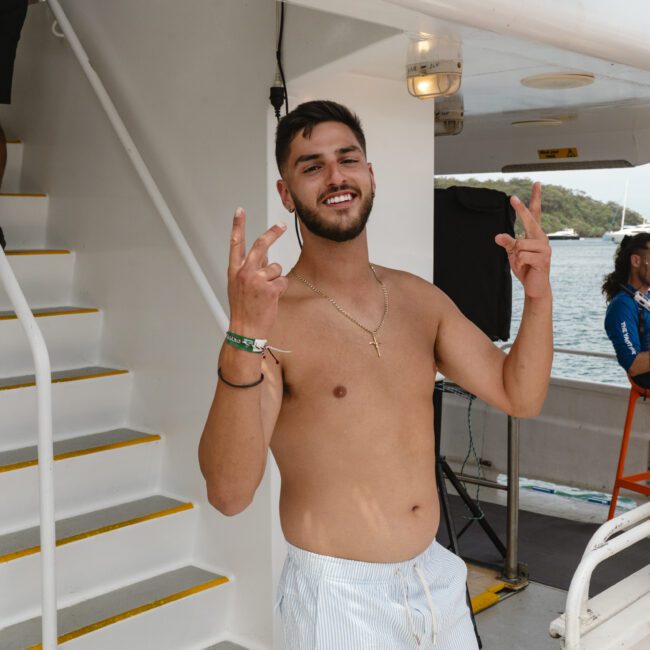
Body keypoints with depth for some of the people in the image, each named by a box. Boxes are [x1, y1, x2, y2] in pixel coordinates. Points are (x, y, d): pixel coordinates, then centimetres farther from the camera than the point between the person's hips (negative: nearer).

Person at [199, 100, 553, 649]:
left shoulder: (420, 299, 2)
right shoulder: (272, 315, -18)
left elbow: (519, 396, 5)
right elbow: (229, 495, -27)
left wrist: (538, 295, -10)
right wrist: (245, 339, -40)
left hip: (438, 577, 6)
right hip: (338, 596, -6)